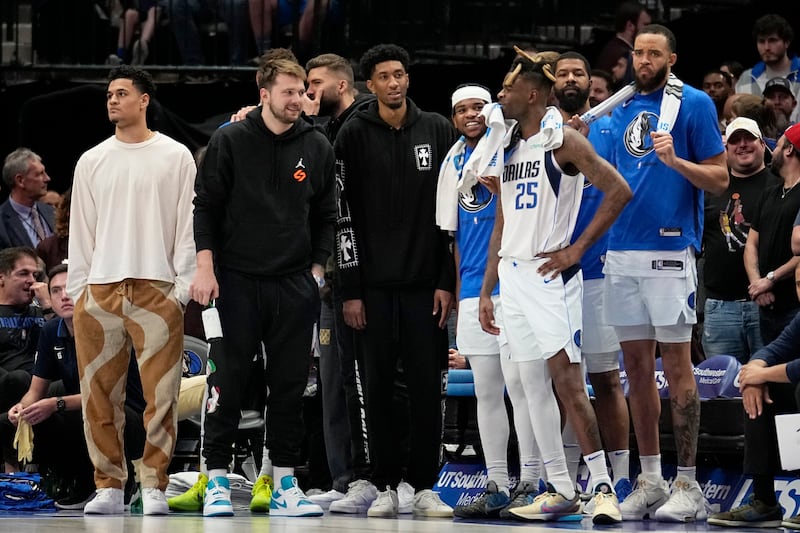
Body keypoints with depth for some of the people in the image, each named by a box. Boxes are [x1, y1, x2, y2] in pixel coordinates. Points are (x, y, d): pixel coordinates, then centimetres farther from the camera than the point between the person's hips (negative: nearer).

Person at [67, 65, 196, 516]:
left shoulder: (175, 157, 6)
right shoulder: (92, 162, 14)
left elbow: (188, 226, 3)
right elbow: (81, 231, 14)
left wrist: (182, 288, -5)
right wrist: (78, 292, 6)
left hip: (157, 290, -3)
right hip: (100, 291, 3)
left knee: (161, 396, -6)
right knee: (100, 398, 0)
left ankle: (154, 488, 0)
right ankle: (109, 487, 7)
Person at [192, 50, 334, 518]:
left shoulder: (318, 148, 8)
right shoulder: (231, 141, 0)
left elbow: (326, 216, 14)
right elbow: (206, 206, 1)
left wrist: (316, 269, 5)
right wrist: (205, 266, -7)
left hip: (296, 286, 3)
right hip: (237, 282, -3)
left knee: (291, 384, 3)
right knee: (229, 380, -3)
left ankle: (285, 484, 7)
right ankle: (218, 481, 2)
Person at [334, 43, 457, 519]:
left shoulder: (438, 130, 6)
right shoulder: (354, 136, 2)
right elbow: (344, 214, 0)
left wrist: (447, 281, -2)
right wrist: (351, 289, -6)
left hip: (426, 282, 1)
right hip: (375, 283, -1)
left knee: (427, 386, 1)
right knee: (379, 387, 2)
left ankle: (425, 486, 8)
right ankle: (385, 487, 9)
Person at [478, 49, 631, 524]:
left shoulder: (561, 140, -8)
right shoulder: (510, 148, 17)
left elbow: (619, 191, -16)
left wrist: (577, 249, -15)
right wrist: (486, 290, 17)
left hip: (549, 273, -8)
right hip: (512, 275, 8)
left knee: (567, 380, -14)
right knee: (533, 386, 7)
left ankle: (603, 486, -13)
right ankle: (561, 490, 11)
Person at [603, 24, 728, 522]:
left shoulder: (694, 104, -3)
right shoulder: (621, 108, 15)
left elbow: (719, 179, -5)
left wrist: (675, 160, -21)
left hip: (670, 249, -6)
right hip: (621, 251, 6)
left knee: (677, 365, -5)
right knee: (637, 368, 8)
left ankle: (688, 485, 0)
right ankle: (649, 481, 13)